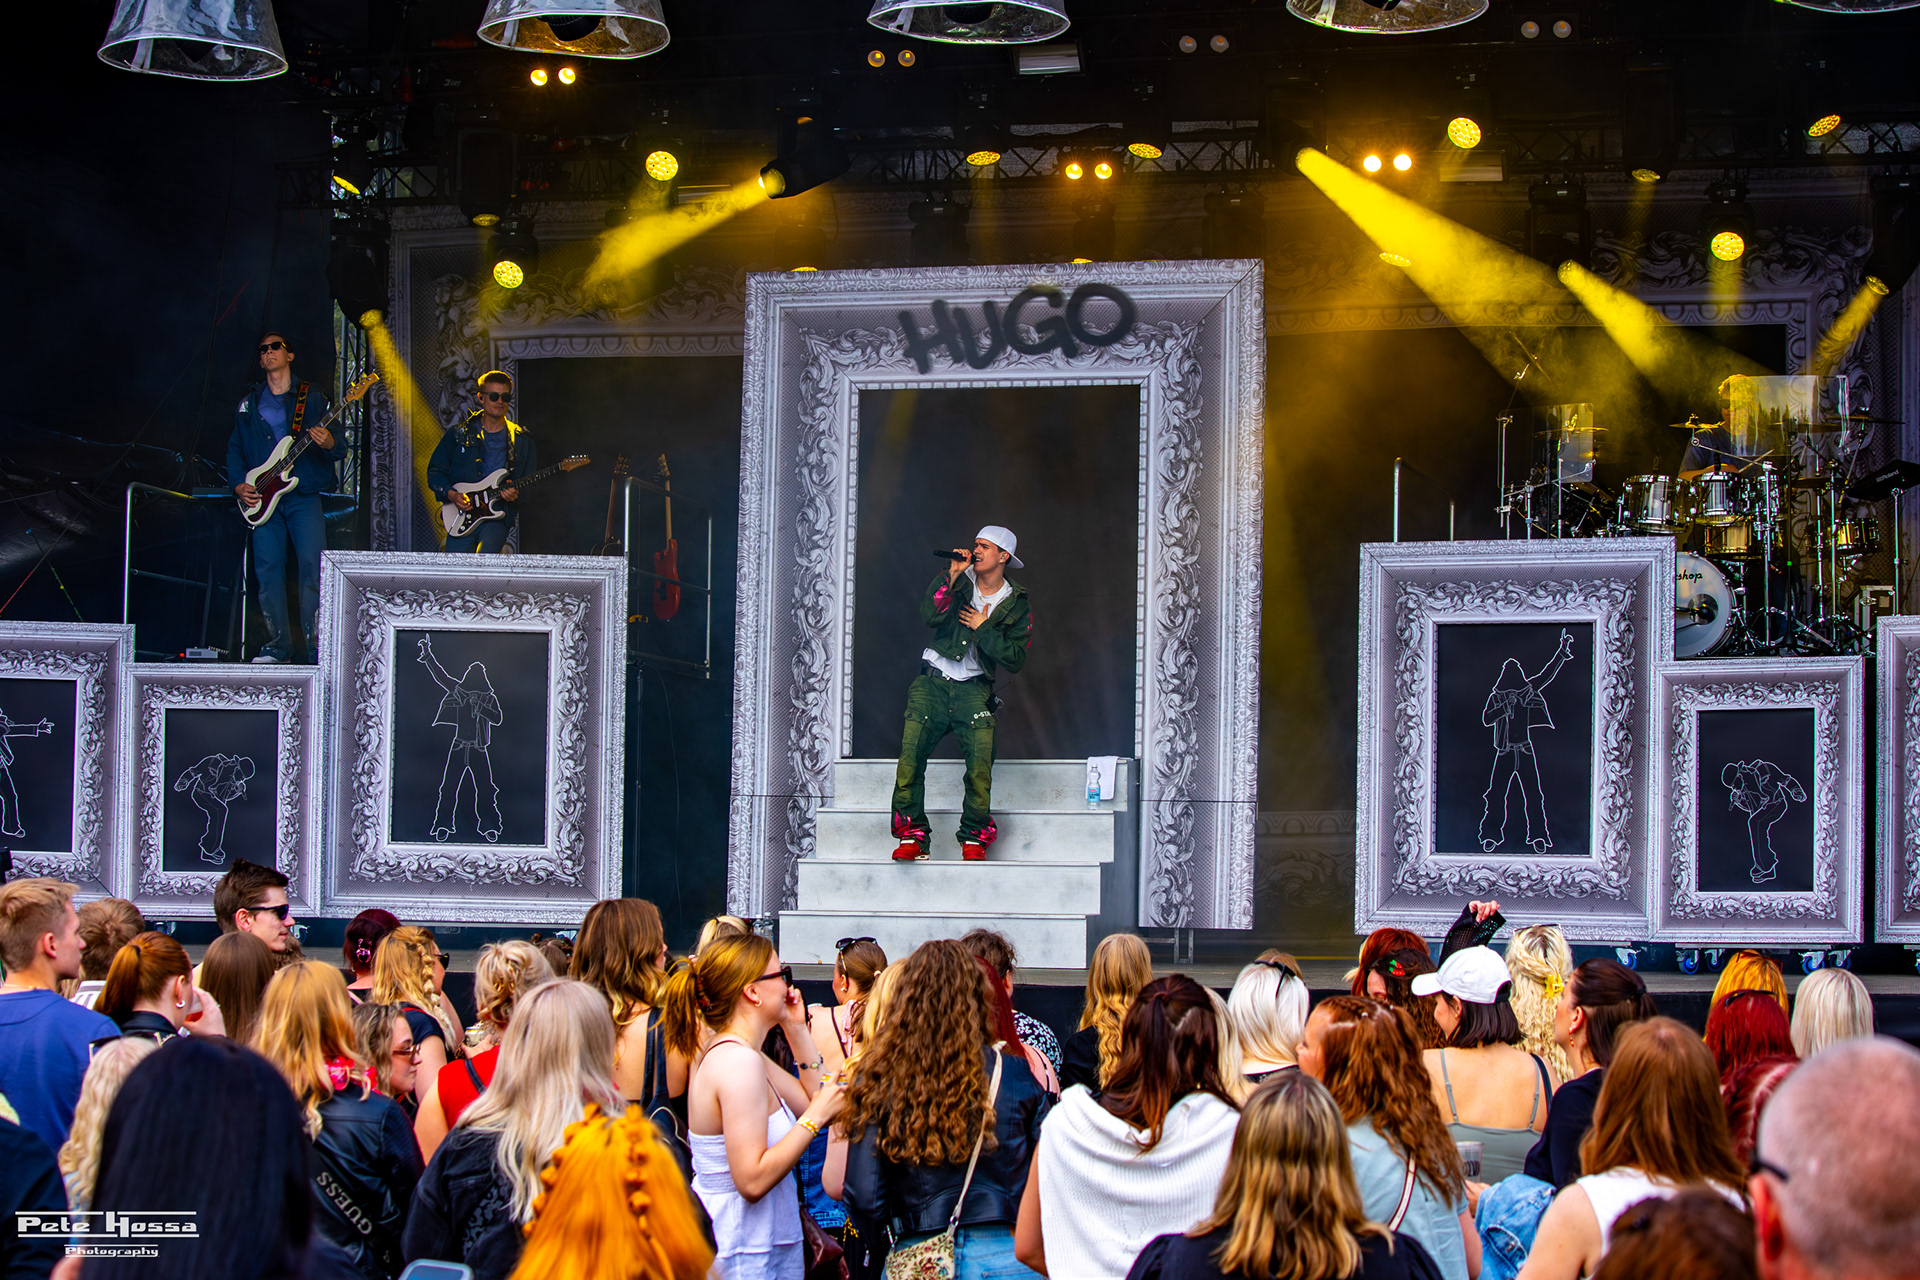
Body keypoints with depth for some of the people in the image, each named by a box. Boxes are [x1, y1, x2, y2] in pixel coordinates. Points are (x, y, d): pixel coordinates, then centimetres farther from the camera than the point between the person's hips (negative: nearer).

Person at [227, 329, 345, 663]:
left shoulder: (312, 398, 8)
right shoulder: (248, 403, 17)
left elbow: (341, 449, 4)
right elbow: (235, 449, 20)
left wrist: (330, 443, -20)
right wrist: (238, 485, 5)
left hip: (304, 495, -3)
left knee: (312, 565, -14)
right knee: (268, 570, -2)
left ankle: (316, 641, -11)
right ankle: (278, 644, 5)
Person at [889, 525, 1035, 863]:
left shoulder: (1017, 606, 6)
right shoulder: (960, 583, 8)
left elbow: (1015, 660, 0)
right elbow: (929, 616, -9)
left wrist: (983, 629, -6)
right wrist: (952, 577, -14)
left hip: (973, 687, -1)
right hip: (932, 682, 1)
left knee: (980, 761, -19)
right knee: (911, 753, -15)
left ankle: (975, 838, -6)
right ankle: (912, 835, -10)